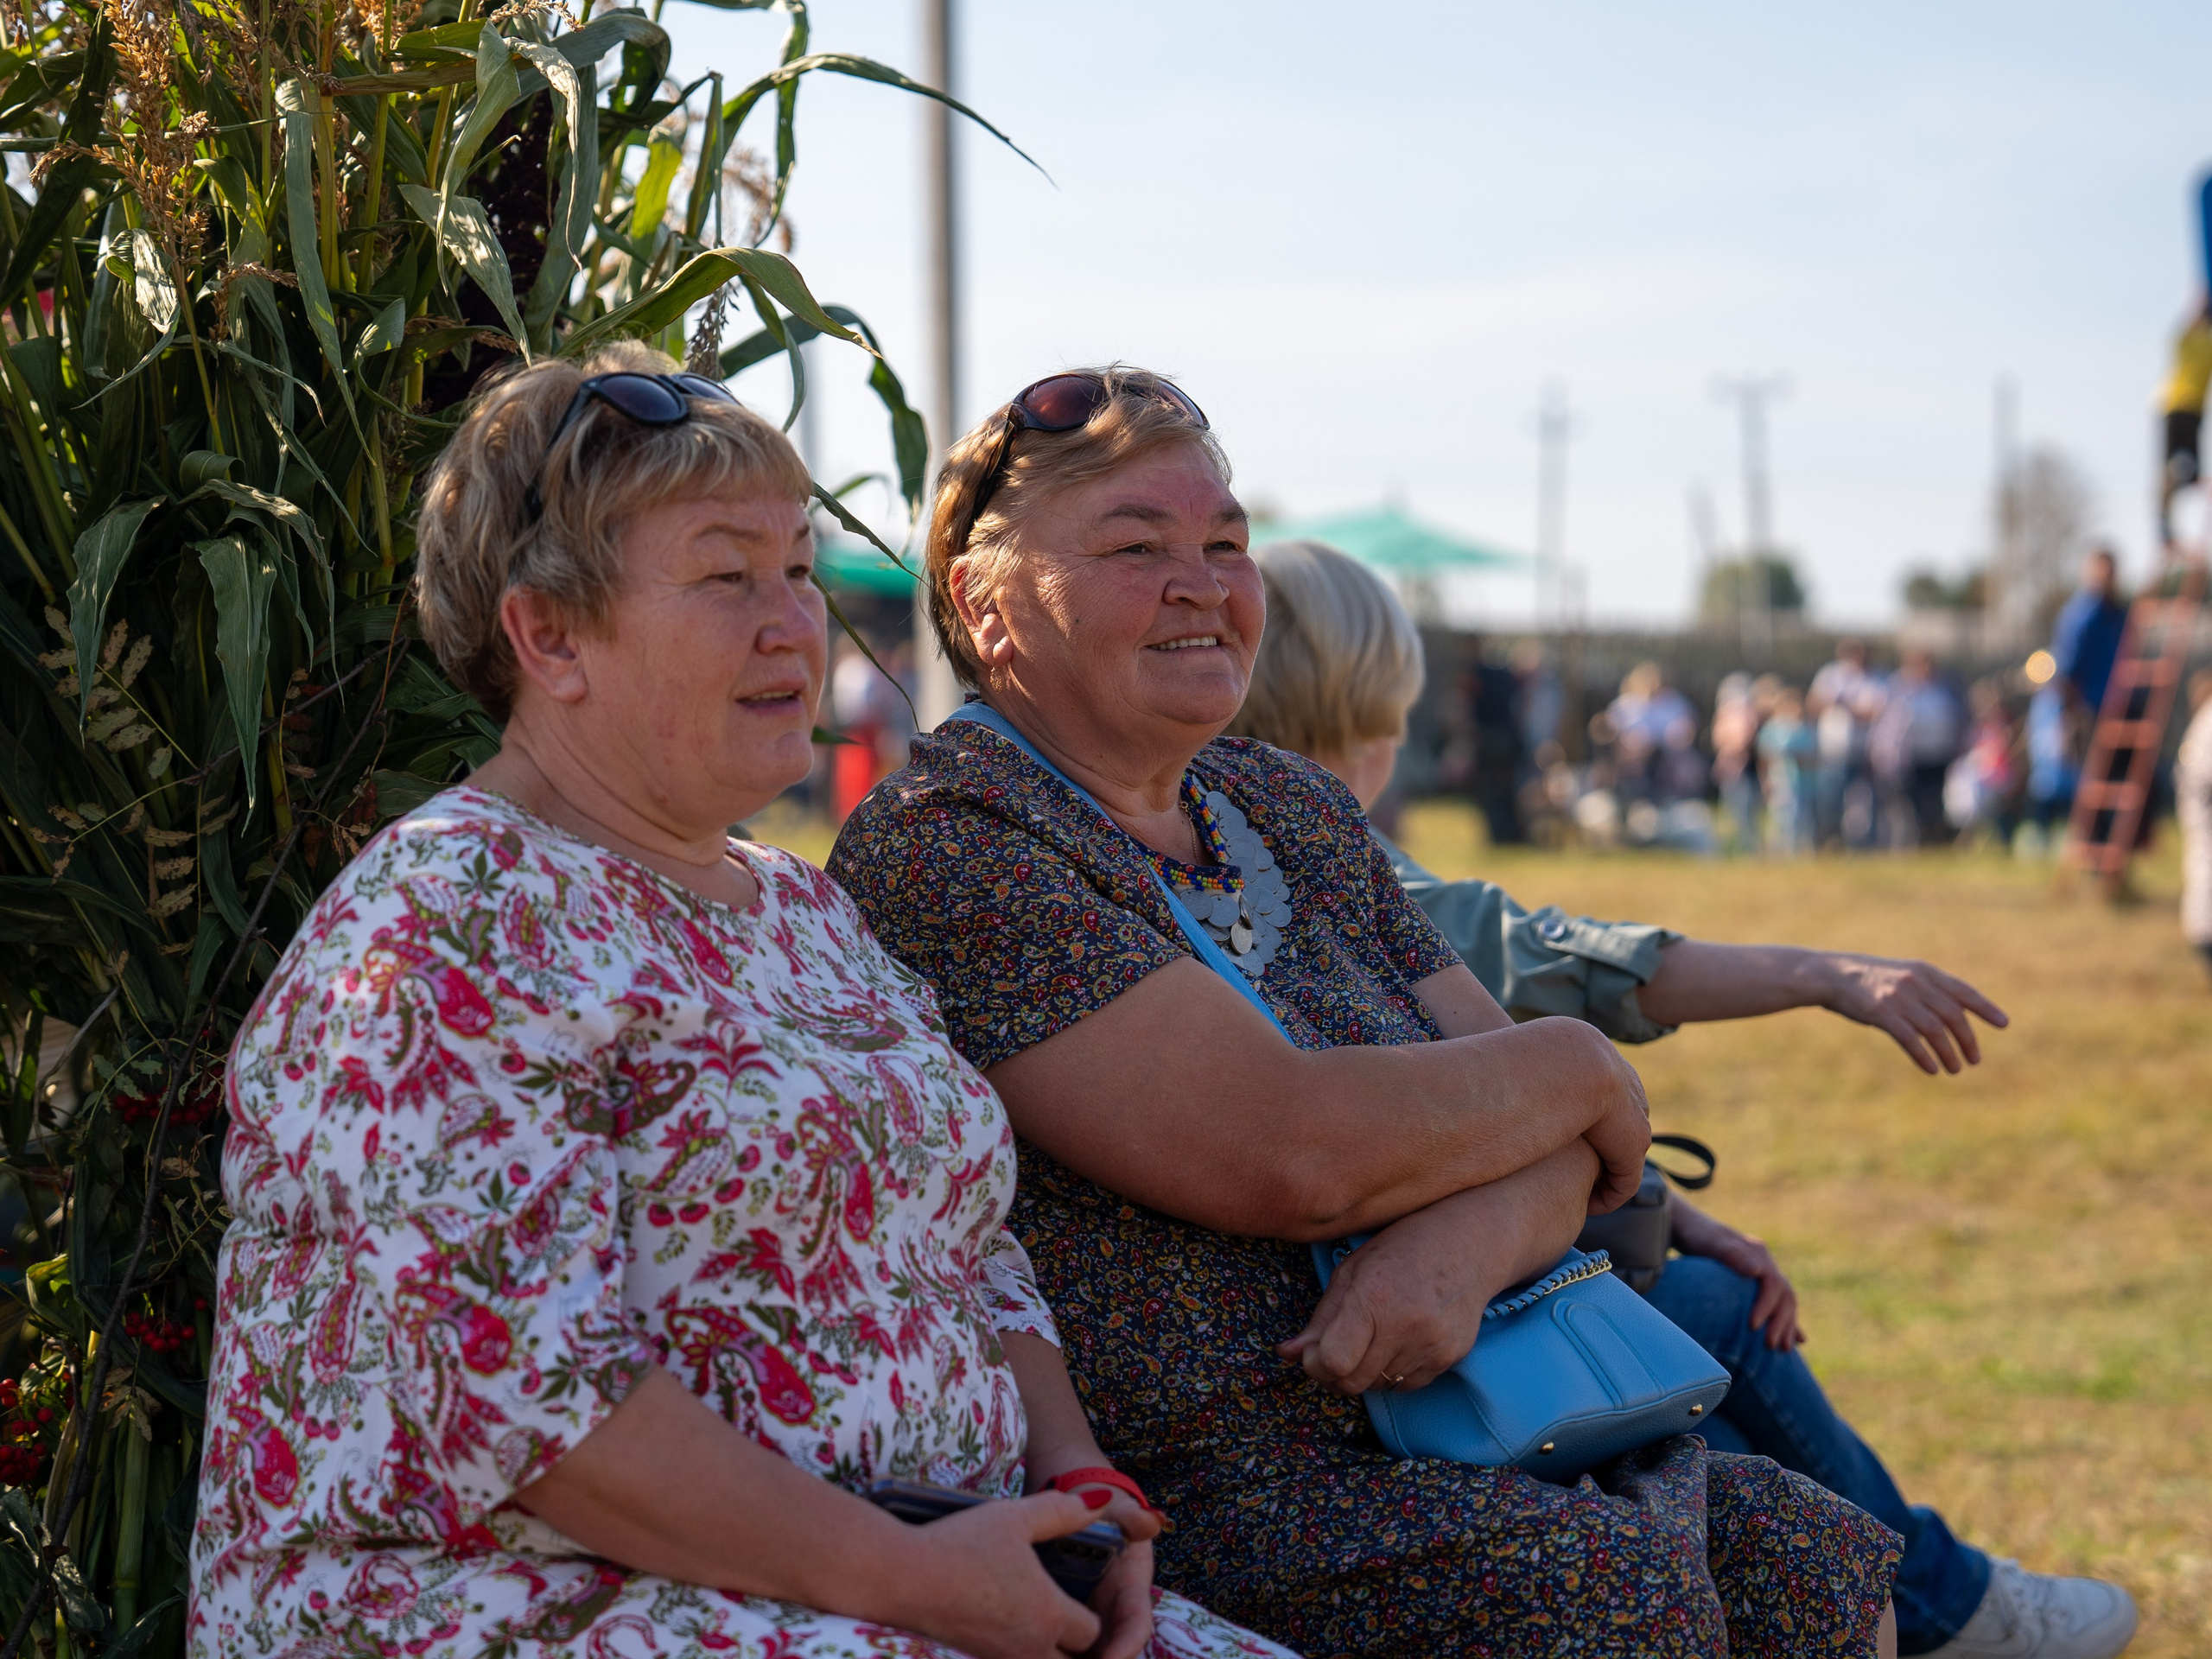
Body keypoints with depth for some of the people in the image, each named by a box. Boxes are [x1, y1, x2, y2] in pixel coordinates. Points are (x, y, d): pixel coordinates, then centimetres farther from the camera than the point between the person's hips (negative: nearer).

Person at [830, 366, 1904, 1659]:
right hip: (1188, 1490, -7)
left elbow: (1563, 1144, 9)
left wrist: (1460, 1248, -15)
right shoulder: (945, 849, -11)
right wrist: (1577, 1068, -3)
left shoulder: (1296, 809, 15)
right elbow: (1289, 1154, -20)